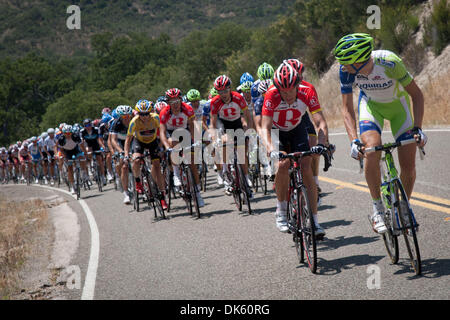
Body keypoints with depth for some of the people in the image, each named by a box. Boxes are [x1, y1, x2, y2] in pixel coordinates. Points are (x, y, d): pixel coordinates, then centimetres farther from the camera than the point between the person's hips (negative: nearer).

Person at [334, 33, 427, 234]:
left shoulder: (390, 63, -36)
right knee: (371, 151, -27)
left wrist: (417, 128, -33)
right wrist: (354, 140, -32)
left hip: (398, 104, -1)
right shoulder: (346, 70, -28)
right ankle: (377, 208, -11)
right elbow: (347, 108, -19)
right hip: (370, 104, 1)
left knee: (408, 165, -9)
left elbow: (416, 95, -24)